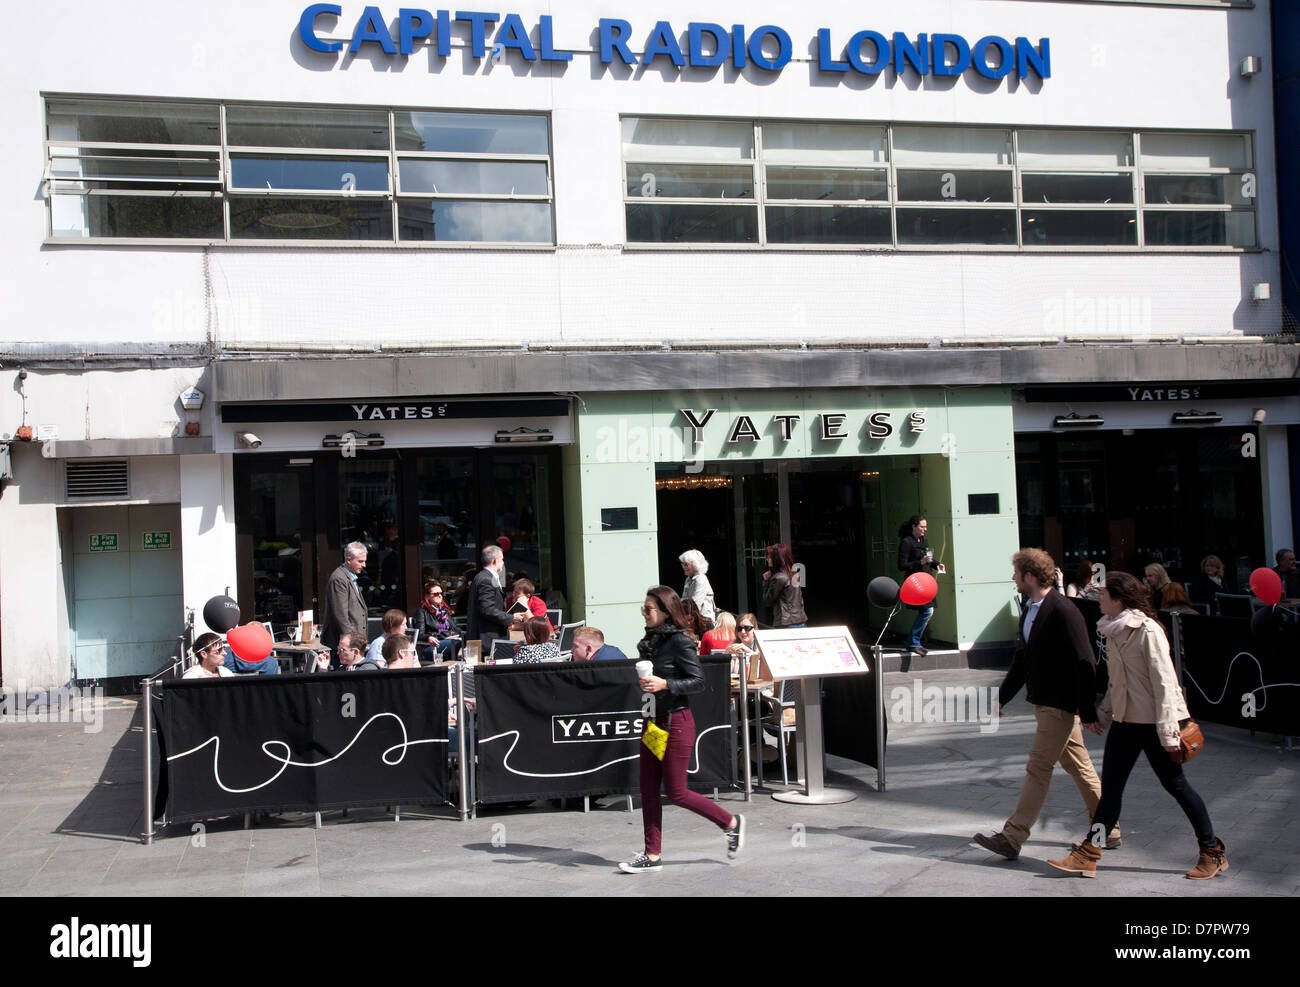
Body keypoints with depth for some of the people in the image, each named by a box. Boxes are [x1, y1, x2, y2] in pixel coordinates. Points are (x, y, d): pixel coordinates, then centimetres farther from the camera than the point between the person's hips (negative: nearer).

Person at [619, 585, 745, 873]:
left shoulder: (679, 641, -15)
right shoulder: (651, 640, 8)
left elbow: (698, 681, -16)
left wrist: (664, 684, -25)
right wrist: (645, 683, 4)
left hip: (676, 722, -8)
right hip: (653, 721, 8)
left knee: (676, 793, -2)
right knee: (648, 790, 7)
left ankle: (731, 823, 16)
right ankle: (652, 855, 15)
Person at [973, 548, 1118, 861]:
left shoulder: (1063, 612, -19)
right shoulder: (1030, 611, 10)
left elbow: (1085, 664, -19)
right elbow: (1022, 659, 20)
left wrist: (1088, 712, -18)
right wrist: (1003, 696, 18)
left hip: (1060, 706, -9)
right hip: (1044, 703, 9)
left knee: (1038, 767, -8)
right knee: (1079, 766, 16)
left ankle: (1012, 838, -6)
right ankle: (1107, 830, 26)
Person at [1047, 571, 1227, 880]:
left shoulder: (1148, 631, -16)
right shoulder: (1113, 631, 9)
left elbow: (1164, 681, -18)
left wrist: (1168, 731, -21)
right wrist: (1103, 714, 17)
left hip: (1152, 723, -8)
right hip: (1124, 722, 8)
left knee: (1175, 784, 4)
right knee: (1110, 788, 5)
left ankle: (1213, 852, 20)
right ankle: (1087, 856, 6)